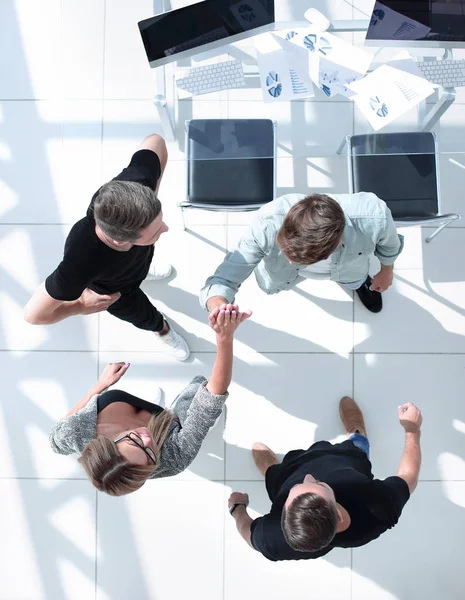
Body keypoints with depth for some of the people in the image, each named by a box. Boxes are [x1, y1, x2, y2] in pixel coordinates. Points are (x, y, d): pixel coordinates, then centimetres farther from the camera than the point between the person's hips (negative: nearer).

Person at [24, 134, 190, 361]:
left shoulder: (136, 182, -45)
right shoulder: (83, 262, -52)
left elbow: (155, 142, -22)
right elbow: (34, 313, -37)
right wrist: (81, 306, -20)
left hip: (140, 255, 3)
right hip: (115, 290, -2)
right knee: (144, 315, 30)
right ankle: (161, 328, 67)